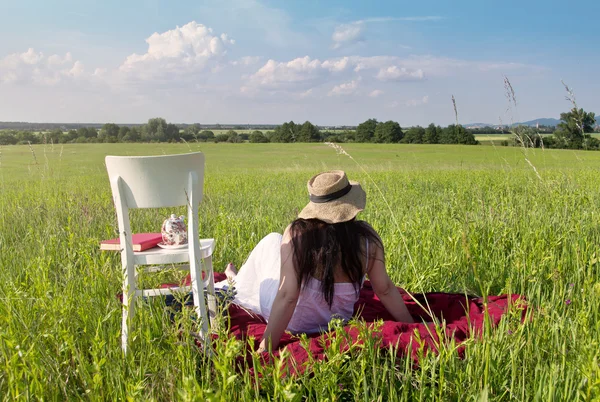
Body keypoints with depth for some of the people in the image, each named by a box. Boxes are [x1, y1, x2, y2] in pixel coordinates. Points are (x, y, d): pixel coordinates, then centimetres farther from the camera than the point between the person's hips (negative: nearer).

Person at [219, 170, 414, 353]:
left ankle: (239, 282, 46)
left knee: (272, 241, 18)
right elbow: (385, 289, -13)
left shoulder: (297, 235, -28)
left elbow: (287, 297, -30)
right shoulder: (367, 237, -19)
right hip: (335, 323, 4)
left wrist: (264, 350, -25)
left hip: (292, 324, -3)